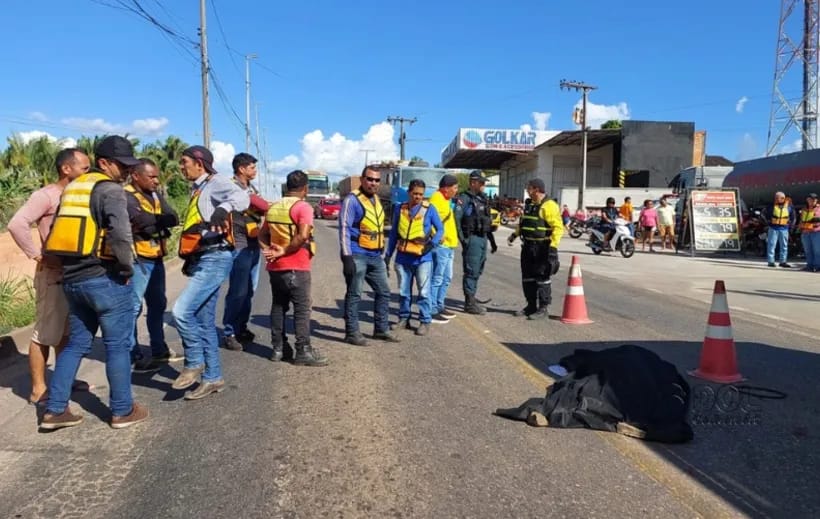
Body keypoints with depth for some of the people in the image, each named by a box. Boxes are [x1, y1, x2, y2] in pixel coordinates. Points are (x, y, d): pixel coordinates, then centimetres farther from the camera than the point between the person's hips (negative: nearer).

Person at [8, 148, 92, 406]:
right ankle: (39, 389, 9)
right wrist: (38, 256, -20)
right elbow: (16, 224, -24)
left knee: (66, 330, 17)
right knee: (46, 333, 0)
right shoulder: (46, 195, -14)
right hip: (53, 275, -8)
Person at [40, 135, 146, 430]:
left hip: (72, 278, 8)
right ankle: (122, 411, 13)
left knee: (76, 343, 17)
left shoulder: (73, 187, 15)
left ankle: (55, 410, 19)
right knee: (117, 345, 4)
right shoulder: (110, 190, -12)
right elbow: (121, 234, -26)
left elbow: (57, 232, 18)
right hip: (106, 279, -8)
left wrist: (71, 264, 20)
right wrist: (127, 268, -13)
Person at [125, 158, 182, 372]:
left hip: (156, 258, 8)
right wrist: (161, 221, -9)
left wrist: (152, 222, -16)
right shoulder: (125, 196, -11)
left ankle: (159, 350, 28)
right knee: (134, 307, -4)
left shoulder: (156, 195, 12)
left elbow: (173, 219, -1)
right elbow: (140, 220, -25)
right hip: (137, 260, -8)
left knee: (157, 305, 16)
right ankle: (134, 357, 3)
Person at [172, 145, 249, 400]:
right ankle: (212, 378, 19)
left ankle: (194, 363, 1)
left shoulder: (216, 182, -8)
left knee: (182, 310, -19)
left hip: (215, 259, -10)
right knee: (204, 321, 11)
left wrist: (223, 208, -50)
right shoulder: (198, 190, 21)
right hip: (201, 260, 10)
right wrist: (189, 259, 22)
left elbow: (242, 197, -30)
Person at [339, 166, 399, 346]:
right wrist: (346, 257, -20)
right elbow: (344, 229, -14)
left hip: (375, 256, 8)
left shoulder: (376, 199, 15)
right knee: (354, 295, -1)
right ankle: (352, 333, 8)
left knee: (384, 292, 12)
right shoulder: (352, 200, -9)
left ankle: (381, 329, 24)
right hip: (357, 255, -8)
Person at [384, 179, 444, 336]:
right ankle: (404, 319, 24)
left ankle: (425, 322, 7)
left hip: (423, 257, -3)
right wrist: (388, 255, 11)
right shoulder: (400, 209, 7)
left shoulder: (429, 209, -2)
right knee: (403, 291, 11)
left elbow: (440, 229, 4)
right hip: (403, 257, 3)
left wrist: (432, 243, -14)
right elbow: (393, 233, 13)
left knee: (423, 291, -2)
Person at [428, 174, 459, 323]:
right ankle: (432, 311, -3)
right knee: (437, 278, -8)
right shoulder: (436, 198, -12)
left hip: (449, 245, 11)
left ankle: (439, 306, 26)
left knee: (446, 278, 16)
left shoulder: (445, 199, 20)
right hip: (440, 245, -11)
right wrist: (438, 236, -28)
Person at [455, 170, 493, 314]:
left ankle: (472, 300, 25)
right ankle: (469, 303, 0)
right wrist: (462, 238, -19)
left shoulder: (482, 199, 18)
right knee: (471, 271, -6)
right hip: (472, 239, -9)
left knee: (478, 271, 14)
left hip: (483, 238, 9)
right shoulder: (464, 198, -8)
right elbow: (456, 217, -17)